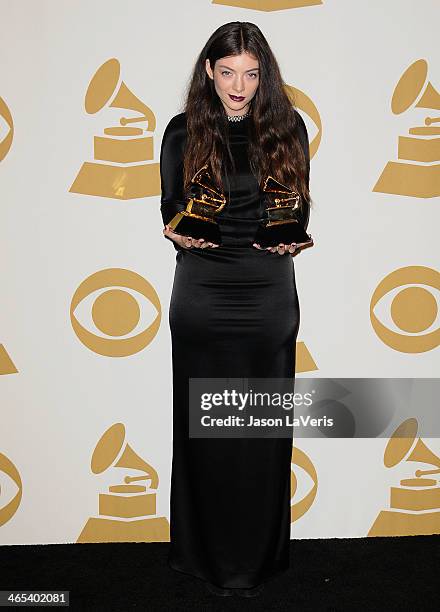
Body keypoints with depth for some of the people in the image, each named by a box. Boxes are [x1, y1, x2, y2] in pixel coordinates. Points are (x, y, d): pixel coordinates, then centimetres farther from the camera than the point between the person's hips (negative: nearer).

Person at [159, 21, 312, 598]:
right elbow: (171, 209, 6)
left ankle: (258, 556, 25)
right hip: (201, 294, 0)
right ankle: (209, 556, 25)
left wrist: (290, 238, -11)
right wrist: (180, 232, -15)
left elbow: (299, 209, 8)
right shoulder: (184, 132, 4)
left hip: (269, 294, 1)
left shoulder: (288, 127, 6)